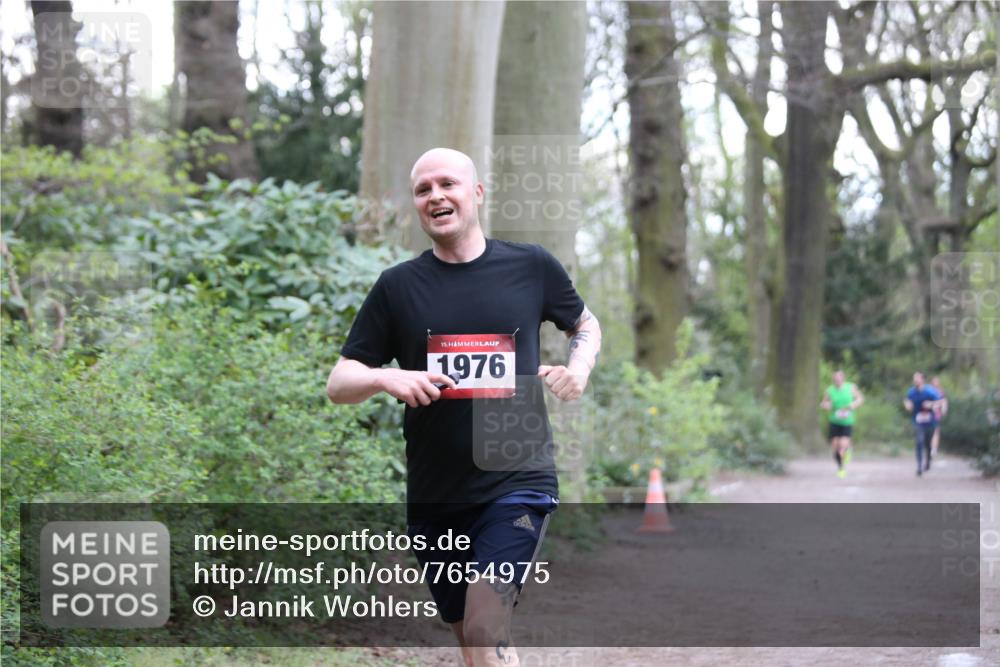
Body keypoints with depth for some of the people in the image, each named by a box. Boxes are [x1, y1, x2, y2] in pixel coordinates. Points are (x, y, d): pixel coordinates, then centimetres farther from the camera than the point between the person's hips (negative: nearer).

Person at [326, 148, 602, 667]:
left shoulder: (532, 267, 2)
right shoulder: (398, 287, 4)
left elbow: (585, 325, 21)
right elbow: (338, 384, 5)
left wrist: (578, 368, 0)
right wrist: (386, 378, -16)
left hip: (518, 482, -3)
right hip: (434, 497, 3)